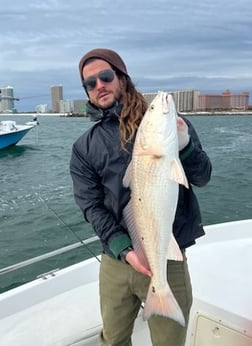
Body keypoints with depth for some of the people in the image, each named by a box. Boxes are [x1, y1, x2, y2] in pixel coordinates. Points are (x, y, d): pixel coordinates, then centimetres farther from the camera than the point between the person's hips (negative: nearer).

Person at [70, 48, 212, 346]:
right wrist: (124, 250, -16)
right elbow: (91, 206, -2)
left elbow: (202, 177, -1)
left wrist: (184, 146, -21)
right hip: (115, 260, 2)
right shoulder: (84, 147, 3)